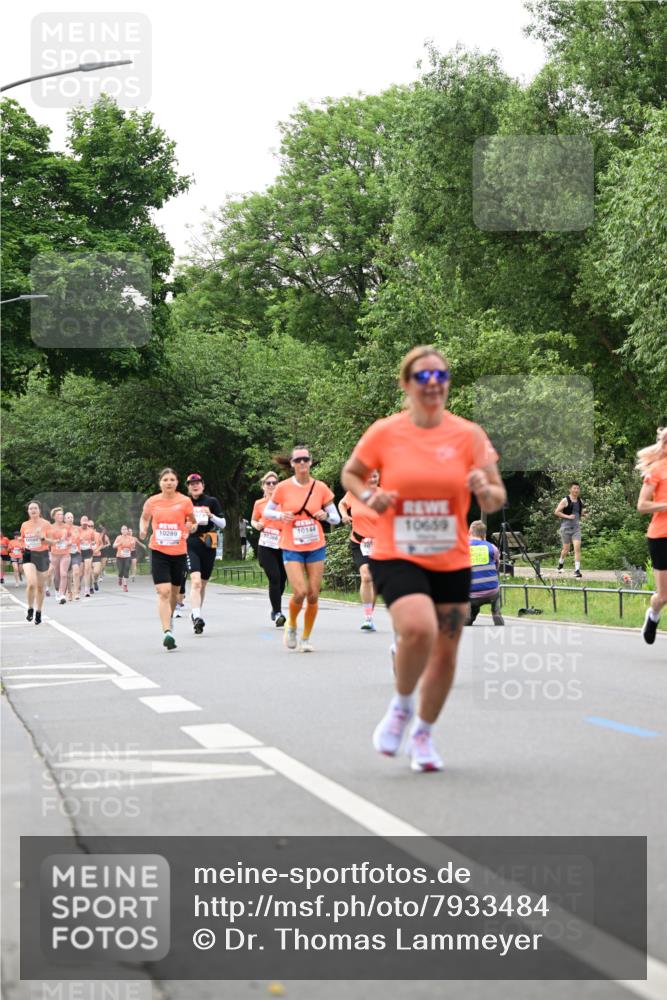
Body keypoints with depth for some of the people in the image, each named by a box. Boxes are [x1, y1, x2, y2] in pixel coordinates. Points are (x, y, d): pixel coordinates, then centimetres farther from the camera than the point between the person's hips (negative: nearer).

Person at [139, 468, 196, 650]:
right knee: (163, 592, -15)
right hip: (159, 551, -1)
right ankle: (167, 632, -19)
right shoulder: (152, 502, -1)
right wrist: (143, 531, -1)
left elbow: (192, 522, 12)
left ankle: (169, 618, 43)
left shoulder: (185, 501, -2)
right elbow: (144, 518, 18)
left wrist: (190, 527, -10)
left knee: (174, 592, 15)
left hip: (179, 552, 2)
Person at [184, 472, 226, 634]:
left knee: (202, 583, 11)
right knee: (195, 581, -20)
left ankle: (196, 613, 30)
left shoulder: (212, 501, 6)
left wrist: (211, 515, -12)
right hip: (191, 546, -2)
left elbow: (223, 524, 5)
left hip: (208, 546, 2)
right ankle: (197, 617, -30)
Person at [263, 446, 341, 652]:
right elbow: (266, 512, 7)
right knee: (300, 592, -16)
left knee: (313, 595, 1)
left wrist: (326, 515, -17)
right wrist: (280, 515, -13)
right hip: (292, 548, -2)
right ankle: (291, 625, 14)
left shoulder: (320, 488, -1)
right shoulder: (283, 488, -5)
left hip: (316, 547, 2)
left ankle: (306, 638, 18)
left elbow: (336, 518, 5)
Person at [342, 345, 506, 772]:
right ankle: (402, 704, 2)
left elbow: (497, 500, 0)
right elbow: (350, 473, 12)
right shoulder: (384, 432, -4)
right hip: (396, 557, -3)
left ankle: (423, 734, 32)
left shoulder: (469, 434, -3)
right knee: (419, 629, -27)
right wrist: (368, 496, -9)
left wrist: (485, 489, -23)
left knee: (446, 653, 8)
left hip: (452, 561, 3)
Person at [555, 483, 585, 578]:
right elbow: (556, 512, -10)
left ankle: (577, 570, -14)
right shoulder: (565, 500, -7)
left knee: (577, 548, -12)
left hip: (576, 528, 3)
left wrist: (583, 515, 3)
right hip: (566, 527, -3)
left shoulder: (579, 500, 9)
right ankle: (561, 563, 37)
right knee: (566, 549, 7)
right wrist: (567, 516, -18)